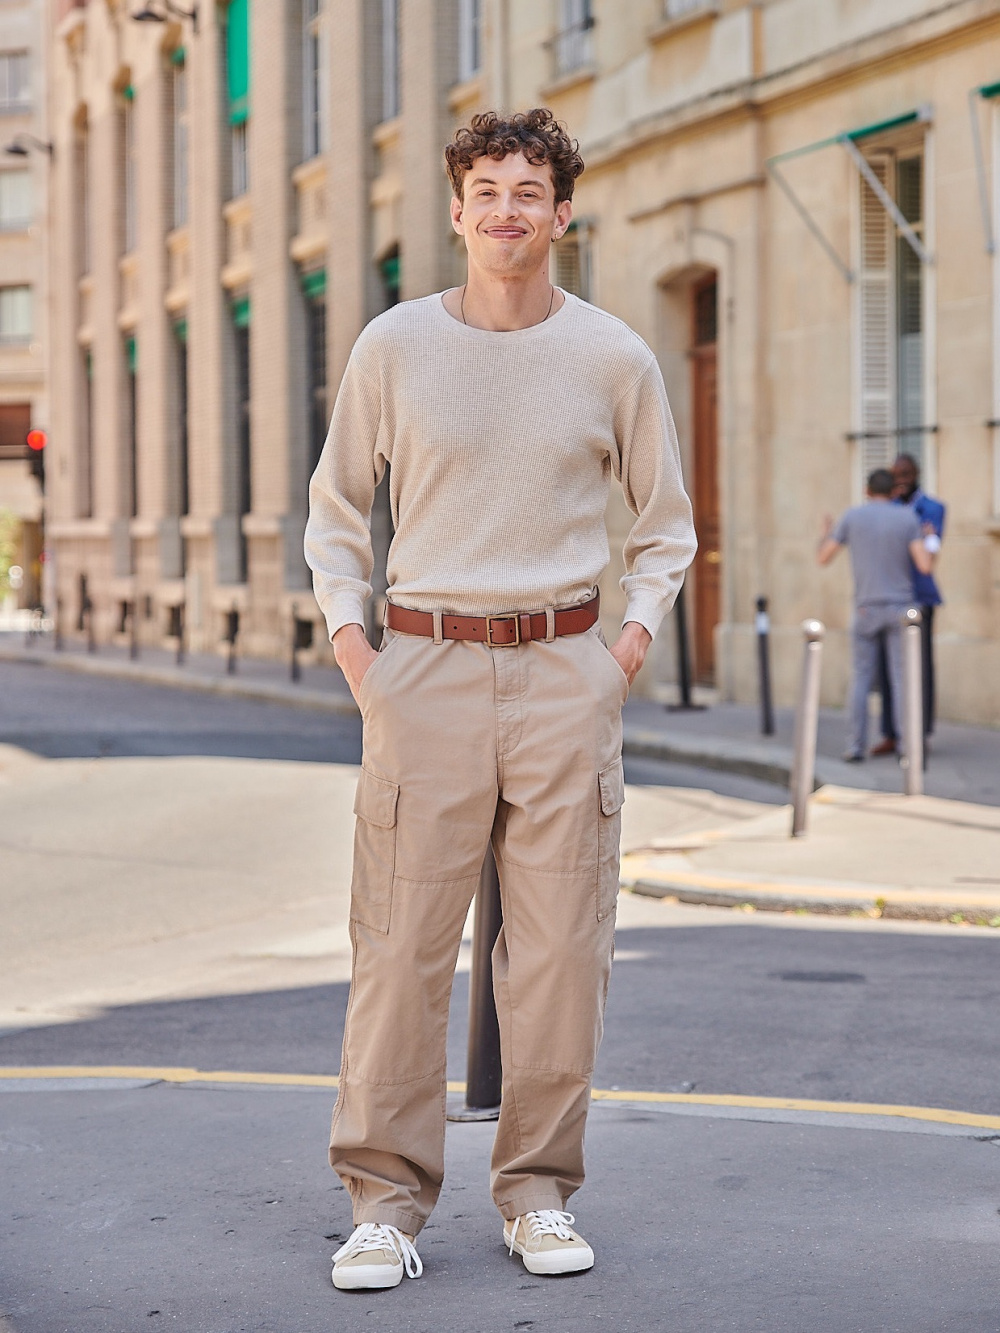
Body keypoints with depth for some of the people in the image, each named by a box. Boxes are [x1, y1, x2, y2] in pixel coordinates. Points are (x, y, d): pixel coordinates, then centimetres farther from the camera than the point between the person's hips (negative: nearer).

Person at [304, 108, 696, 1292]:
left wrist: (635, 638, 2)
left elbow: (665, 521, 15)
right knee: (402, 942, -3)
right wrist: (348, 639, 1)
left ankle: (539, 1191, 14)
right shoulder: (394, 346, 4)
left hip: (563, 672, 1)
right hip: (425, 664, -1)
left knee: (561, 947, 2)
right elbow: (335, 506, 13)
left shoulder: (613, 359, 4)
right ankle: (387, 1200, 5)